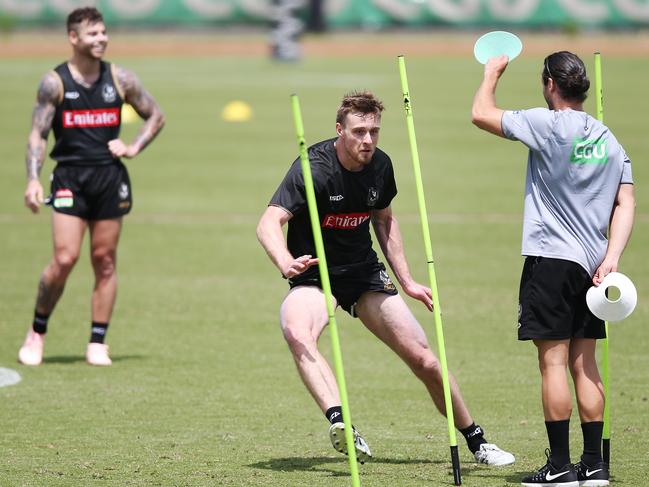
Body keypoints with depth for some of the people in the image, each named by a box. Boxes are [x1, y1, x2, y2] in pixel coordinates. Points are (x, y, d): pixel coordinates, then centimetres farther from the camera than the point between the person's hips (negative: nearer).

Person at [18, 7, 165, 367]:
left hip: (110, 177, 3)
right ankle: (37, 333, 7)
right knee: (64, 259, -11)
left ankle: (97, 343, 10)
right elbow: (37, 134, -2)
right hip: (69, 177, -3)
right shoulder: (54, 83, -1)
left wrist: (134, 148, 2)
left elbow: (156, 116, 18)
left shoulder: (120, 79, 6)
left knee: (105, 260, 3)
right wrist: (33, 180, -13)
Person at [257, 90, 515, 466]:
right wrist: (285, 262, -53)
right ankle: (339, 423, -55)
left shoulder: (380, 165, -3)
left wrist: (406, 280, 15)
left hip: (365, 273, 5)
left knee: (423, 359, 3)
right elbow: (269, 222, -33)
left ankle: (477, 442, 20)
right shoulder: (313, 168, -22)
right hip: (314, 276, -5)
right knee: (297, 333, -39)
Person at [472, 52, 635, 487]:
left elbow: (482, 114, -3)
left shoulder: (547, 125, -10)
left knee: (553, 360, -5)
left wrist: (493, 72, 14)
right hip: (591, 263, 6)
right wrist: (612, 256, 1)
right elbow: (626, 203, 7)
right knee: (584, 362, 9)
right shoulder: (608, 139, 11)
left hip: (551, 258, -6)